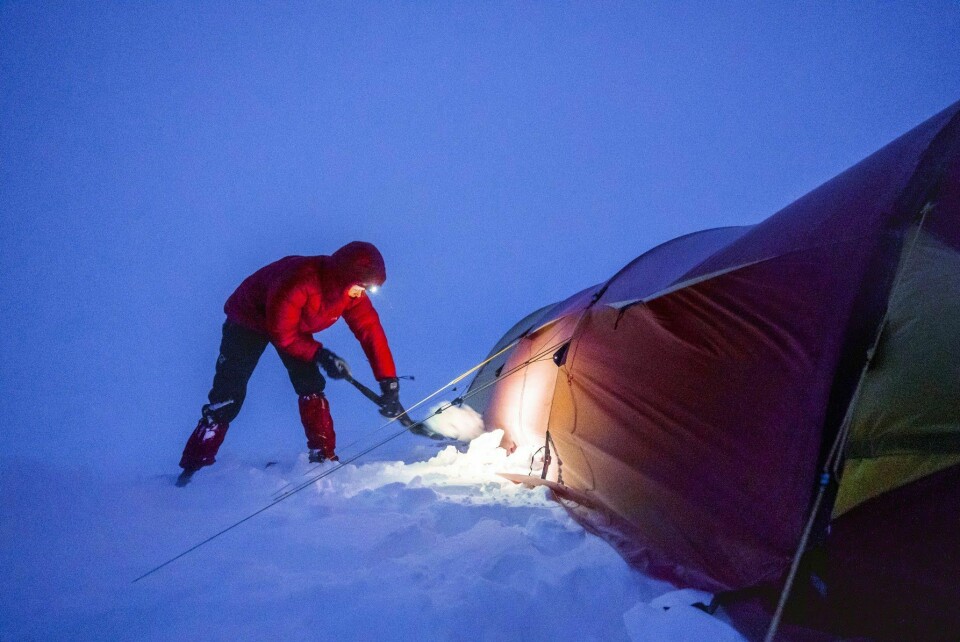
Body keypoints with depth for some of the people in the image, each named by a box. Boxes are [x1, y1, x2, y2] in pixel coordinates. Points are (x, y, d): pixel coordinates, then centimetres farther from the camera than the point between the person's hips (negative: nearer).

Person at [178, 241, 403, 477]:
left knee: (311, 386, -9)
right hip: (249, 318, -5)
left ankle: (324, 457, 1)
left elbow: (371, 332, -20)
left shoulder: (352, 291, -22)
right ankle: (194, 466, -2)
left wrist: (389, 383, -25)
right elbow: (281, 333, -32)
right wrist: (319, 354, -36)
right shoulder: (300, 281, -41)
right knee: (228, 395, -10)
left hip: (295, 327, 6)